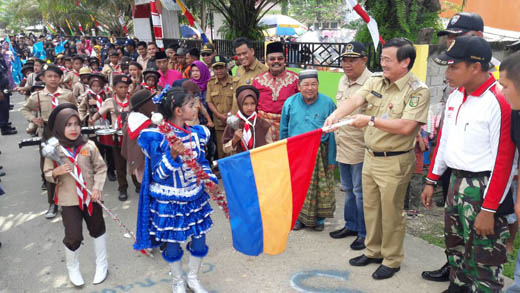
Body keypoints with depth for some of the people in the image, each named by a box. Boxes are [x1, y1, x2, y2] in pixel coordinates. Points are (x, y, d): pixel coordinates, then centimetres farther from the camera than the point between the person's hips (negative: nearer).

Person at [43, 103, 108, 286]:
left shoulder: (89, 146, -7)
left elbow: (100, 168, 0)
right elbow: (47, 175, 0)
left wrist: (97, 188, -12)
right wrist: (56, 172, -22)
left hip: (90, 197, 2)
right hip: (68, 200, -1)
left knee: (98, 230, 15)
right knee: (73, 237, -1)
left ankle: (102, 264, 36)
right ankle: (72, 268, 28)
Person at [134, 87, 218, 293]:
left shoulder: (197, 134, -1)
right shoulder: (158, 137, -17)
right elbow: (158, 175, -17)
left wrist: (210, 179, -8)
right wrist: (172, 155, -33)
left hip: (195, 198, 5)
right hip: (169, 201, -5)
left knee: (199, 239, 14)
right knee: (172, 243, 12)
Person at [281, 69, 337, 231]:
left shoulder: (327, 103, -4)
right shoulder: (290, 102, 2)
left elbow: (332, 133, -2)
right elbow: (284, 130, 8)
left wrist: (332, 159, -3)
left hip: (320, 154, -1)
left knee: (320, 188, 4)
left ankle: (318, 219, 25)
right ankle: (298, 218, 26)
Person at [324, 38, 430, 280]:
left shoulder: (418, 91, -15)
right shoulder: (375, 82, 4)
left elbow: (406, 126, -24)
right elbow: (354, 101, -9)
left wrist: (371, 120, -21)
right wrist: (336, 114, -28)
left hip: (394, 162, -6)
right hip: (370, 156, 7)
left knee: (391, 212, 7)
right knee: (370, 208, 18)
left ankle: (392, 260, 27)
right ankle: (373, 251, 38)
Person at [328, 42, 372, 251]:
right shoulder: (343, 80, 10)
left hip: (360, 147, -8)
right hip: (343, 145, 9)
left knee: (360, 192, 2)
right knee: (348, 189, 20)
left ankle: (365, 233, 17)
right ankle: (351, 225, 36)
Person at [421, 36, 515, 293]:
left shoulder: (499, 102, -18)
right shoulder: (455, 96, 7)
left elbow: (503, 161, -19)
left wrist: (489, 210, -17)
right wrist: (431, 181, 16)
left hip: (482, 188, -8)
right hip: (455, 182, 8)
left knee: (482, 262, 3)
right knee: (455, 248, 21)